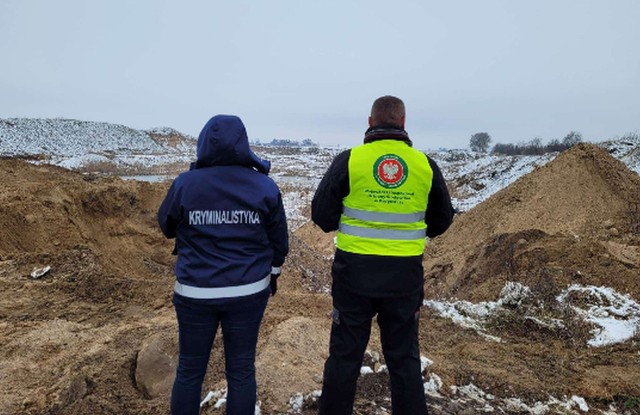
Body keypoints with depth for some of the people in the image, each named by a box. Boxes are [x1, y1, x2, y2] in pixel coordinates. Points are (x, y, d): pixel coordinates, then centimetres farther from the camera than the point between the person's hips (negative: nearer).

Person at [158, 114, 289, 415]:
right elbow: (279, 241, 4)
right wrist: (272, 273, 20)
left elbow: (166, 227, 9)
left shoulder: (184, 184, -9)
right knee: (241, 370, 14)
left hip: (196, 293, 0)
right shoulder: (264, 186, -6)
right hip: (249, 292, 1)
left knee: (190, 370, 17)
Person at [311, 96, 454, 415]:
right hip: (405, 274, 2)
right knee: (404, 357, 17)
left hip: (355, 271, -2)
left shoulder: (349, 160, -9)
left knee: (345, 354, 12)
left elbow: (321, 213, -5)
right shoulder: (425, 165, -1)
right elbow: (442, 219, 9)